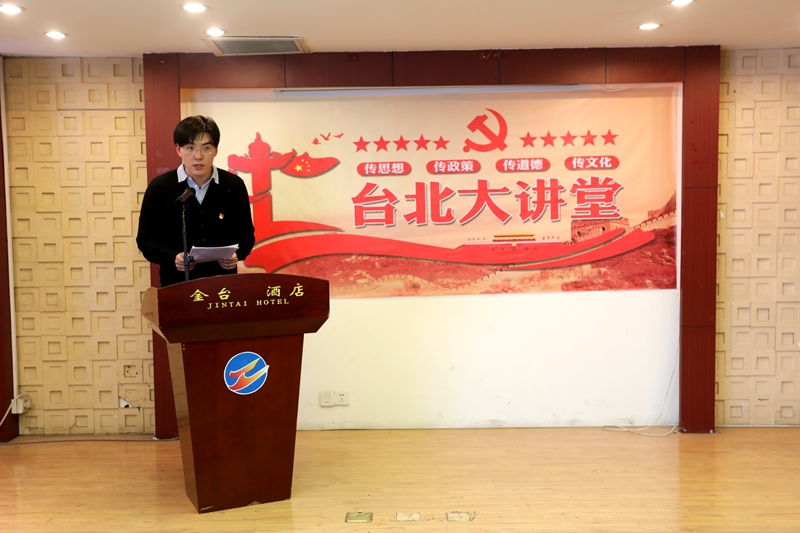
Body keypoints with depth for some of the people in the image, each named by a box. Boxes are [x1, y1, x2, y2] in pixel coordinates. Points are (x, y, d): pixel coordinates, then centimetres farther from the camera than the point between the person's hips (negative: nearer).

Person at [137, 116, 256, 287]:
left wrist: (237, 254, -14)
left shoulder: (234, 185, -1)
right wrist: (172, 258, -18)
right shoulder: (159, 187, -4)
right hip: (177, 284, -1)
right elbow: (146, 238, 0)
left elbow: (246, 233, 7)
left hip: (223, 282, 1)